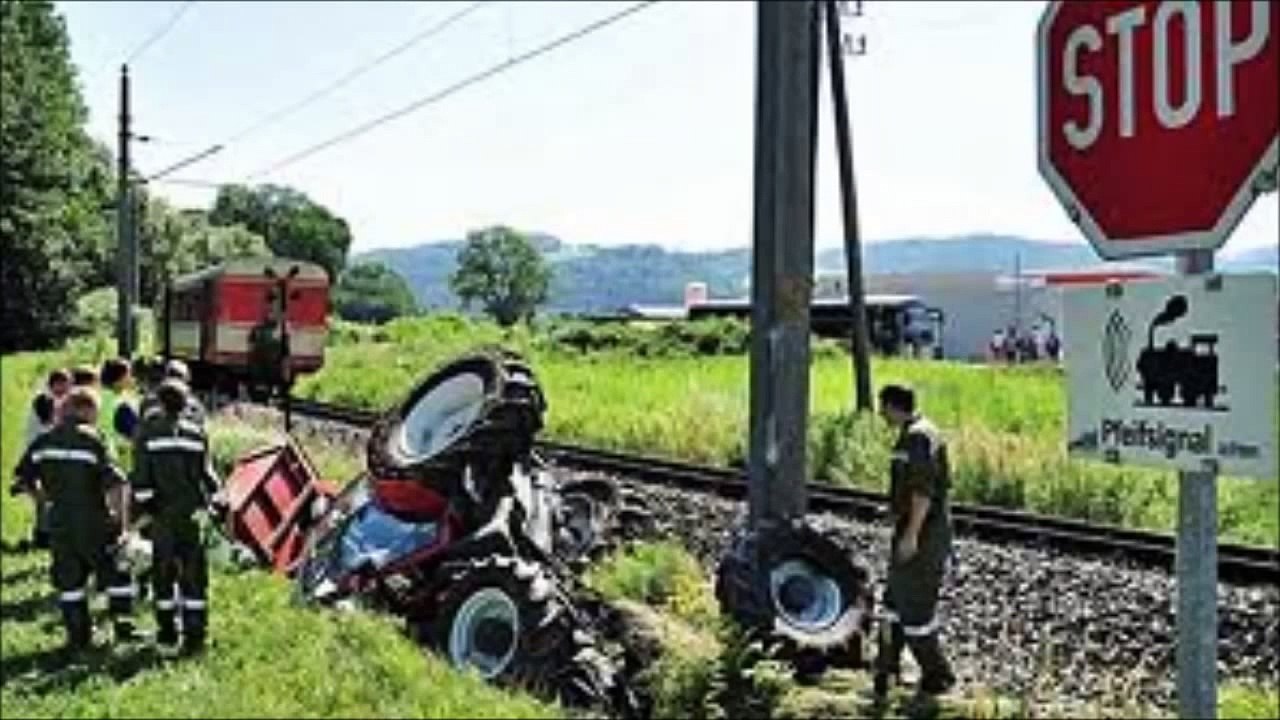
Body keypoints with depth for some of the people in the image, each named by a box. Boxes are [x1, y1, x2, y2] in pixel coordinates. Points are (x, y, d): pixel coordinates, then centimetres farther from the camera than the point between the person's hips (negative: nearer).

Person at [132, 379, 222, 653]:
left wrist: (142, 502, 3)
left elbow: (141, 474, -5)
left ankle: (167, 630, 21)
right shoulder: (196, 433, 1)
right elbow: (206, 473, 2)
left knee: (163, 571, 12)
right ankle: (194, 633, 2)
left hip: (163, 513, 0)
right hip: (193, 512, 1)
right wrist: (217, 499, 11)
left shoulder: (148, 433, -2)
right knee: (194, 573, 3)